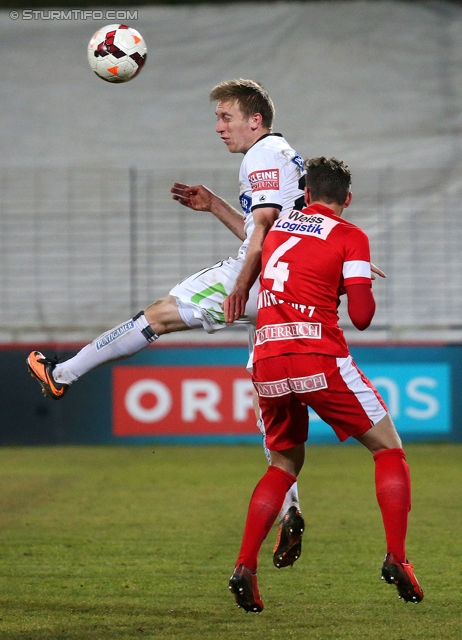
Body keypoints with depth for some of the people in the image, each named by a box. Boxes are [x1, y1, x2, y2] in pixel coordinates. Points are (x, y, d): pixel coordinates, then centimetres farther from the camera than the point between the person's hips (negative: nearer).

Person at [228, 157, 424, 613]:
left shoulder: (278, 227, 18)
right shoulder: (349, 237, 3)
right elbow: (361, 317, -3)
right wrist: (364, 287, 15)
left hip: (267, 364, 5)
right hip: (319, 359, -5)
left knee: (285, 463, 21)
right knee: (388, 448, 9)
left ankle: (244, 567, 5)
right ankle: (396, 560, -6)